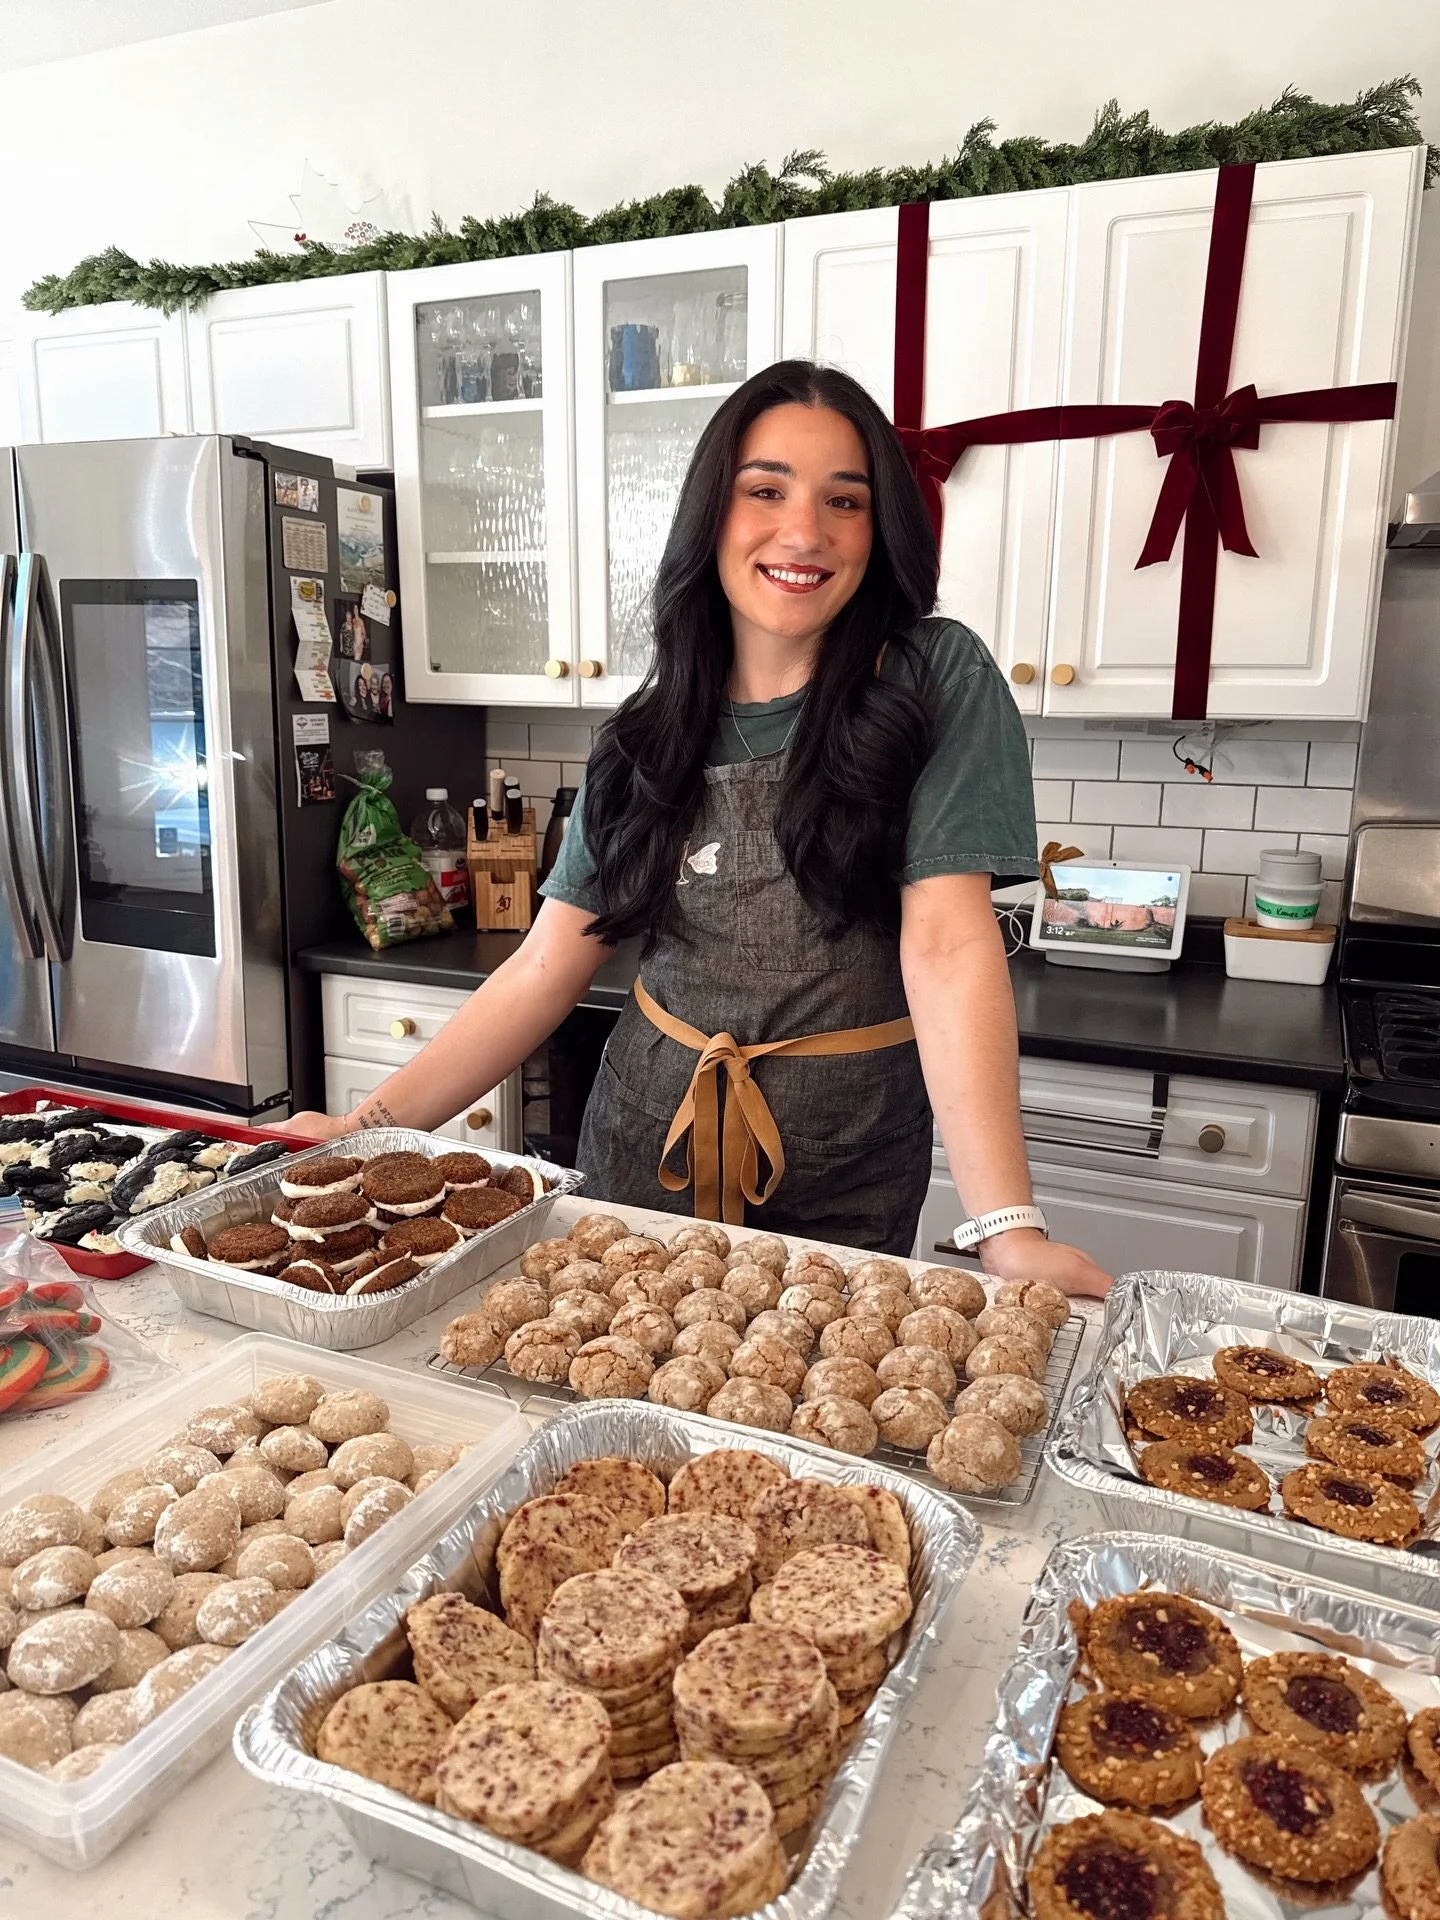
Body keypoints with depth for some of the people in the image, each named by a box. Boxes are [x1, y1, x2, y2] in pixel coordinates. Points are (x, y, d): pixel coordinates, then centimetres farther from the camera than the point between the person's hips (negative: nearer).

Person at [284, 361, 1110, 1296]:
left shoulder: (937, 681, -10)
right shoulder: (649, 734, 1)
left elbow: (948, 944, -18)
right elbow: (546, 968, -1)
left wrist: (1010, 1230, -25)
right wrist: (374, 1123, -9)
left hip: (843, 1183, -3)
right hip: (645, 1150, 3)